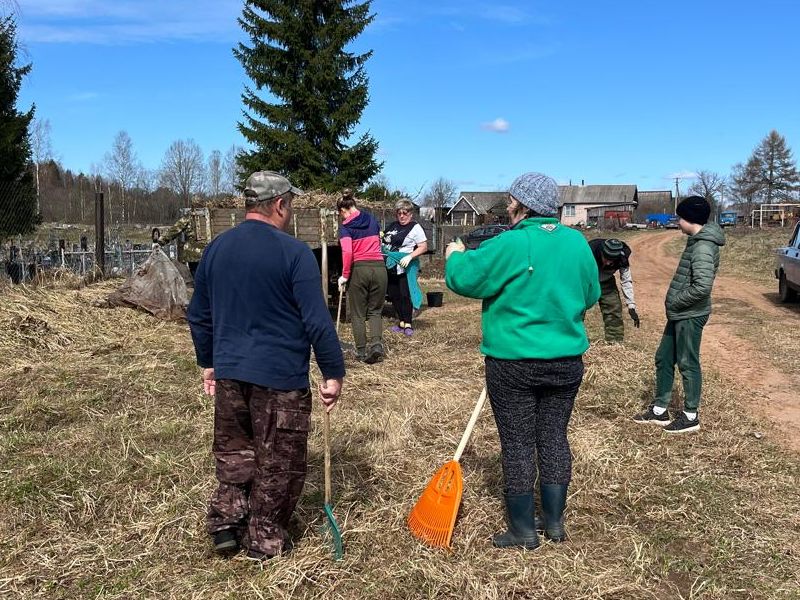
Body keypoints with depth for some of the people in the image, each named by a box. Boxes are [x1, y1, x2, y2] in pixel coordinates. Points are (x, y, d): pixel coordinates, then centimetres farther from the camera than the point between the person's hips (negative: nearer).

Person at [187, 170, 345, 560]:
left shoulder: (216, 249, 5)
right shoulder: (294, 253, -14)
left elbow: (199, 316, 13)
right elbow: (317, 321, -17)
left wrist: (208, 363, 24)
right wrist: (333, 373, -9)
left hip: (229, 371, 6)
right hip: (280, 377, -5)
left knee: (233, 452, 22)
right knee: (277, 462, 10)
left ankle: (225, 524, 24)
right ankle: (265, 540, 21)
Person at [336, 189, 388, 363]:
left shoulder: (345, 227, -3)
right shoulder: (372, 220, 13)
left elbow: (347, 252, -16)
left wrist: (345, 275, -8)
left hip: (358, 270, -4)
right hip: (379, 268, 4)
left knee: (358, 314, 10)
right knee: (375, 311, 14)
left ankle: (361, 352, 12)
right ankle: (376, 344, -7)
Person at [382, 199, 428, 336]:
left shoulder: (415, 227, -6)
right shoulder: (393, 226, 14)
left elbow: (423, 247, -11)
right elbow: (385, 242, 28)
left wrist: (410, 256, -22)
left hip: (405, 268, -7)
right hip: (390, 267, 7)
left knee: (405, 296, -5)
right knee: (394, 296, 10)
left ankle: (408, 324, 5)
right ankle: (401, 322, 21)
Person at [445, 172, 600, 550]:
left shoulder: (510, 245, -16)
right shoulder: (577, 243, 2)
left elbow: (463, 278, -12)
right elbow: (591, 295, 12)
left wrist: (455, 256, 8)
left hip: (514, 363, -5)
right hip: (566, 361, 6)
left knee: (518, 444, 6)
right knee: (554, 438, 16)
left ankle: (523, 531, 16)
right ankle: (555, 523, 26)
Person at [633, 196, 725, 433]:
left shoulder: (703, 247, -21)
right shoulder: (696, 241, 11)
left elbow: (702, 286, -29)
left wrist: (675, 302, -17)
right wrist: (674, 303, 11)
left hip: (690, 316, -10)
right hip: (680, 315, 10)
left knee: (688, 364, 2)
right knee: (663, 359, 15)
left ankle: (690, 416, 16)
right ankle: (659, 410, 25)